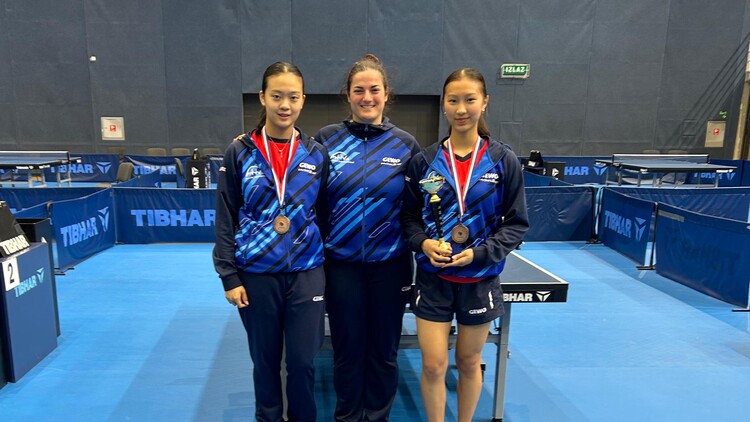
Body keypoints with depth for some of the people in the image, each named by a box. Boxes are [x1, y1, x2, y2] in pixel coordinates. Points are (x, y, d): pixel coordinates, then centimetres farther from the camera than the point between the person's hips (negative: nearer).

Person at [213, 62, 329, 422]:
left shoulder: (316, 154, 2)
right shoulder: (240, 152, -2)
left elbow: (325, 214, 7)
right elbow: (225, 219, -1)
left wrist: (326, 269, 5)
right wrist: (229, 276, -5)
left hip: (306, 274, 1)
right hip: (255, 275, 0)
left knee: (302, 361, 8)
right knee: (265, 360, 14)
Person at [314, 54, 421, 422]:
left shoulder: (405, 144, -1)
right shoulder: (327, 138, -1)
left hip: (390, 264, 0)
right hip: (340, 263, 0)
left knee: (384, 349, 13)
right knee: (347, 348, 13)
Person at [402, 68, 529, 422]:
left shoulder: (504, 161, -5)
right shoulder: (424, 161, -2)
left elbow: (517, 223, -3)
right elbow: (409, 216, 3)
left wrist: (479, 253, -16)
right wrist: (423, 243, -16)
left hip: (480, 279, 0)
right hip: (433, 277, 0)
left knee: (469, 362, 16)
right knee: (434, 365, 3)